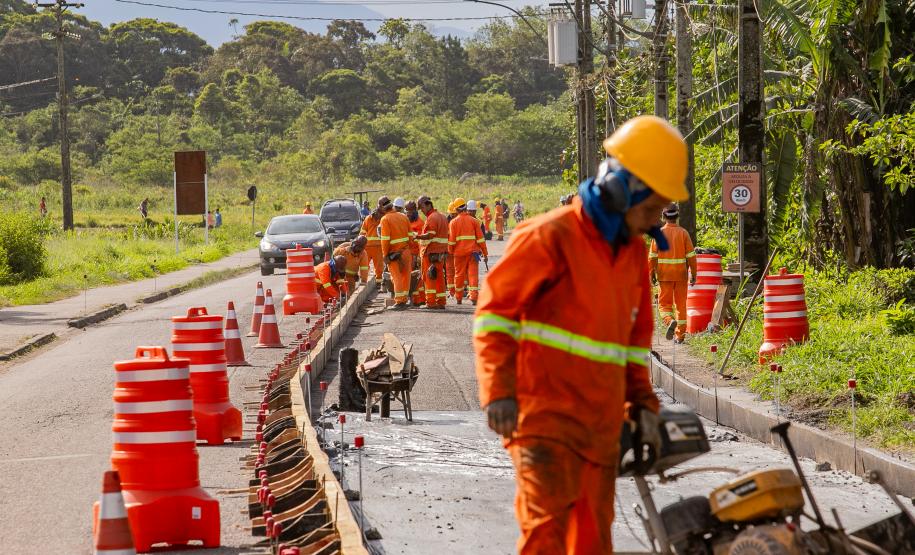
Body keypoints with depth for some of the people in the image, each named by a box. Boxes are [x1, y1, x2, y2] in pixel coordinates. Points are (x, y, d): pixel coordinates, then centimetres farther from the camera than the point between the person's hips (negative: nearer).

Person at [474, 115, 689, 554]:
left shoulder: (634, 252, 16)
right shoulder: (549, 237, -9)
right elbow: (494, 312, -10)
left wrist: (641, 404, 16)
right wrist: (498, 390, -19)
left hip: (603, 425, 8)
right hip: (545, 416, -8)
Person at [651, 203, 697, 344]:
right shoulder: (683, 233, -1)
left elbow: (652, 256, -2)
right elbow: (691, 255, -3)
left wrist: (652, 274, 6)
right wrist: (693, 274, 4)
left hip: (664, 274, -1)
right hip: (681, 274, 1)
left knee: (664, 303, 7)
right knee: (681, 304, 8)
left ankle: (669, 321, -23)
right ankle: (680, 335, 8)